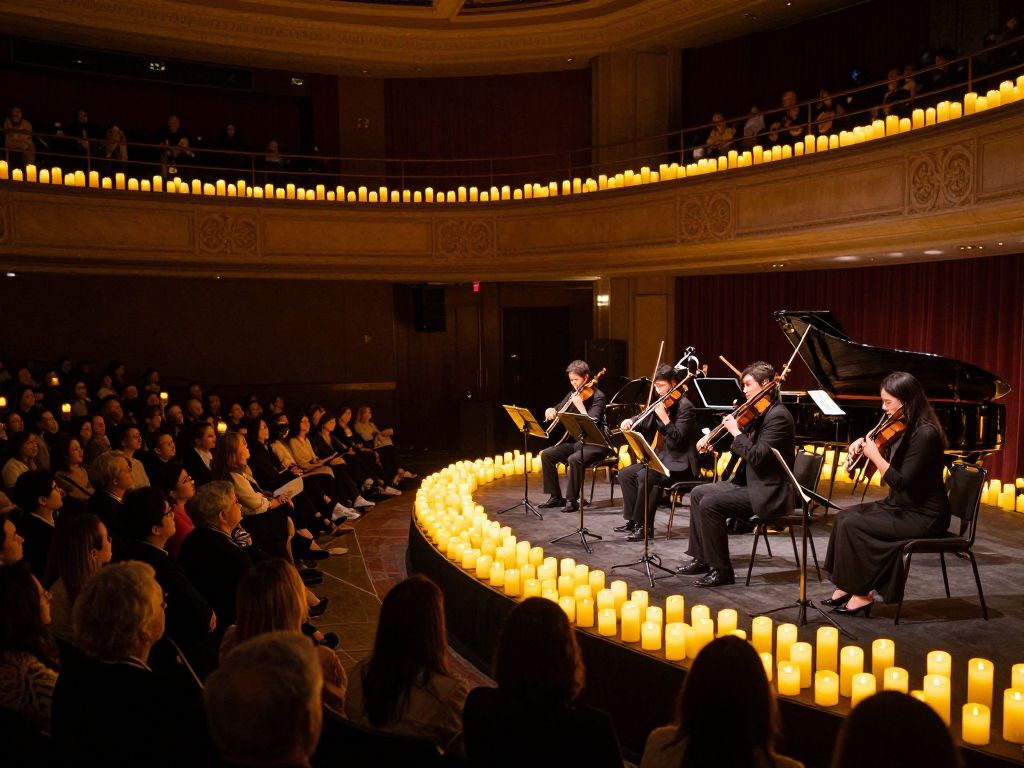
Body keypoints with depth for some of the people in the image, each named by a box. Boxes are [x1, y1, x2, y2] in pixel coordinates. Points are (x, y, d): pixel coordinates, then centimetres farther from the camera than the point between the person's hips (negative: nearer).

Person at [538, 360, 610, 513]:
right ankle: (556, 497, 1)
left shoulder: (597, 396, -11)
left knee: (574, 459, -34)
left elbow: (591, 423, -22)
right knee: (546, 454, -8)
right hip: (575, 441, 7)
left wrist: (580, 406, -31)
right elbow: (558, 409, 17)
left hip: (594, 444, -7)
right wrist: (551, 410, -6)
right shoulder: (573, 394, 8)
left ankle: (572, 500, -19)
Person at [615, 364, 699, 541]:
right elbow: (644, 427, 13)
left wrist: (663, 417, -33)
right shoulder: (661, 403, 9)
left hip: (681, 464, -9)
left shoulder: (685, 406, -14)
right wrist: (631, 422, -7)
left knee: (644, 476, -29)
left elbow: (678, 438, -24)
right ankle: (633, 520, 4)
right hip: (663, 458, 9)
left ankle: (644, 526, -18)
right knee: (625, 473, -1)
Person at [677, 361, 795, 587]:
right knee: (698, 493, 10)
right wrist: (712, 437, 2)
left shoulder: (778, 416, -19)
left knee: (710, 503, -22)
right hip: (748, 482, 11)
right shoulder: (759, 413, 11)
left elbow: (757, 456, -28)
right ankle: (701, 557, 17)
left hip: (768, 493, -11)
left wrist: (736, 432, -19)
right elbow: (742, 446, 18)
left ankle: (721, 569, -11)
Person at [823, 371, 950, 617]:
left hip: (924, 517, -9)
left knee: (852, 525, -18)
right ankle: (845, 587, 2)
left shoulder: (925, 434, -23)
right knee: (845, 516, -2)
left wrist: (873, 454, -21)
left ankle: (862, 595, -4)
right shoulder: (904, 428, 5)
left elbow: (902, 482, -26)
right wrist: (863, 443, 2)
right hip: (901, 505, 9)